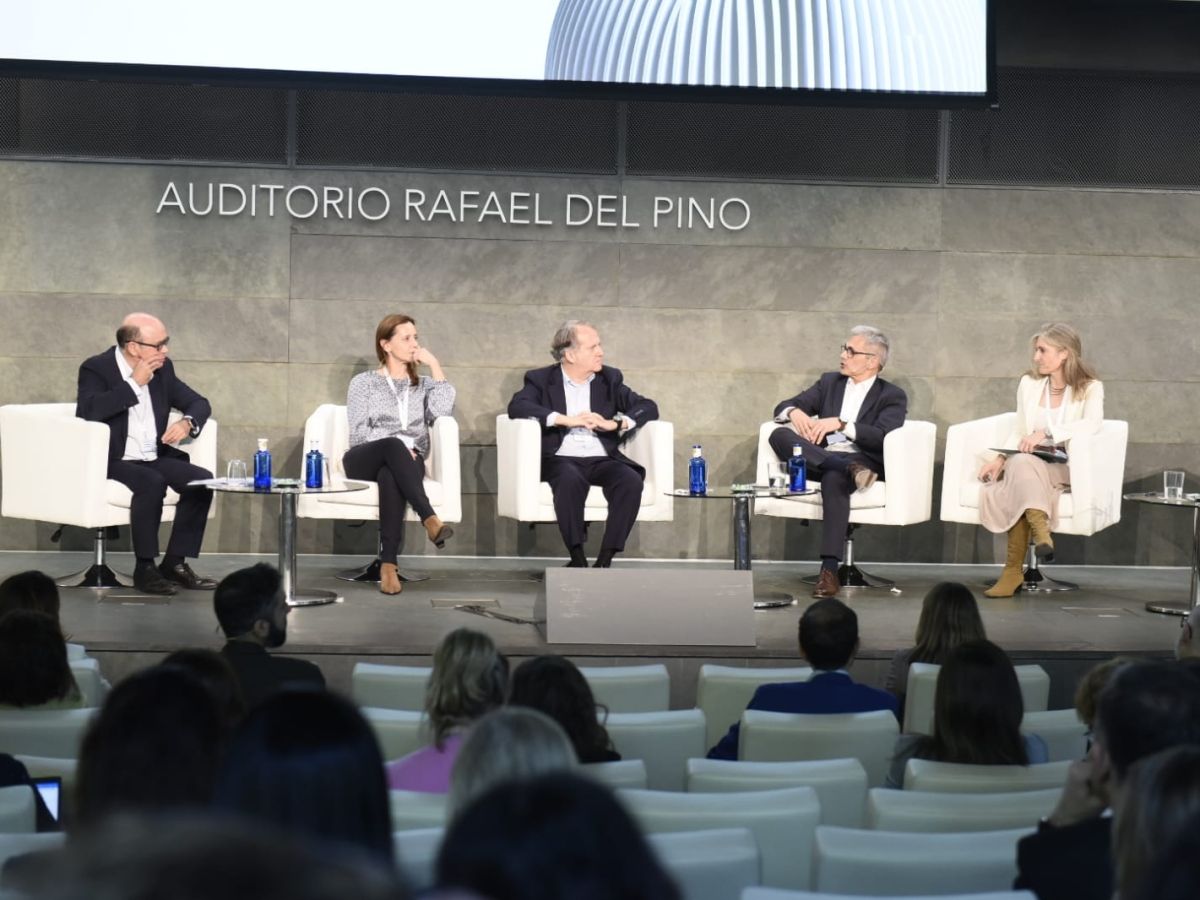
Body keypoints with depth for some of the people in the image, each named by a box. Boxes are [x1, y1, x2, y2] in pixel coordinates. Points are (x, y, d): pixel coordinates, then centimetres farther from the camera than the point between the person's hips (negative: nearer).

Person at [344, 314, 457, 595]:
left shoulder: (423, 384, 22)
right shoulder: (363, 382, 14)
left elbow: (442, 411, -1)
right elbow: (360, 433, 1)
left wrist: (435, 366, 4)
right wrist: (398, 445, -15)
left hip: (405, 461, 1)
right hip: (364, 461, -1)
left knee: (390, 476, -39)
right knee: (393, 446, -39)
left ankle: (388, 563, -50)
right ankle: (430, 519, -53)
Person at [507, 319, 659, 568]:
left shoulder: (610, 379, 18)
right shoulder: (541, 379, 10)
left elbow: (649, 407, 10)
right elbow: (516, 406, -9)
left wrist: (615, 423, -10)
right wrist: (566, 419, -18)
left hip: (602, 460, 3)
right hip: (561, 459, -3)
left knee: (632, 480, -29)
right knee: (571, 479, -37)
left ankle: (604, 561, -28)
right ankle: (577, 559, -32)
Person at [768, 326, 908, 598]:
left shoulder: (892, 396, 9)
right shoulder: (829, 382, 23)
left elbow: (883, 438, -9)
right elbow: (783, 407, 18)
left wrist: (840, 424, -19)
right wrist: (794, 412, -7)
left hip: (862, 459, -4)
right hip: (821, 457, 4)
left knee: (834, 478, -40)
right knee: (779, 435, -24)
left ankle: (830, 570, -44)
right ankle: (848, 469, -37)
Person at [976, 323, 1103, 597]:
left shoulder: (1090, 388, 1)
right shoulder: (1029, 383, 15)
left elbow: (1092, 424, -19)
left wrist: (1045, 434, -28)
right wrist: (1000, 457, -4)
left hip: (1068, 467, -4)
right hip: (1029, 464, 4)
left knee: (1022, 463, -34)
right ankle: (1041, 533, -44)